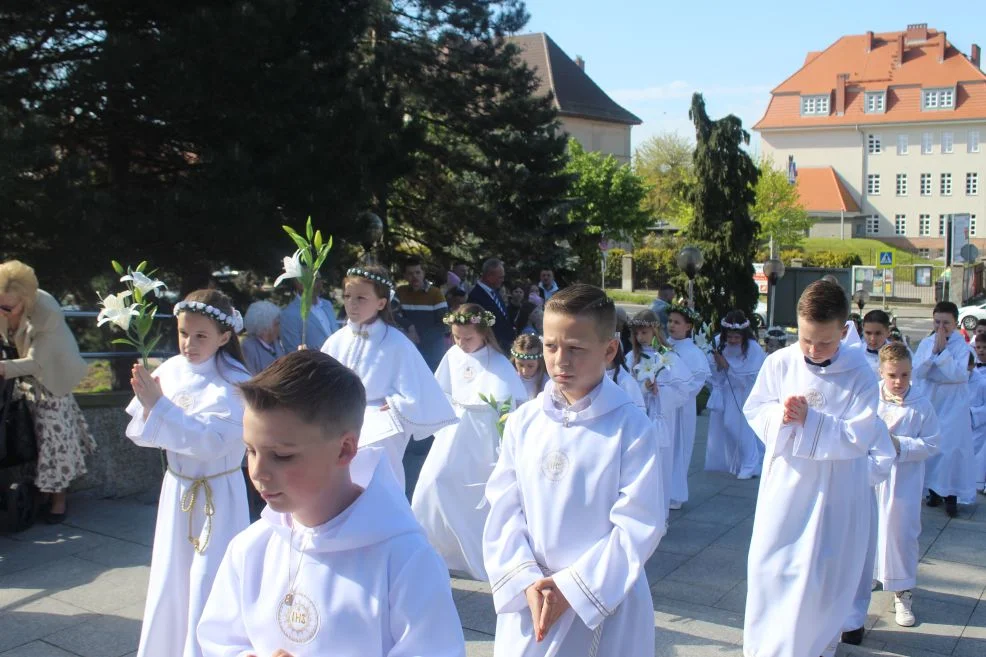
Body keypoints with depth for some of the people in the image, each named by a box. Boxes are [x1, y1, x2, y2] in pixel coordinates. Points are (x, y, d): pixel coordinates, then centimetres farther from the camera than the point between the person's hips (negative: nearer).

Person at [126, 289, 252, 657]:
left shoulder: (234, 385, -16)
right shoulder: (169, 371, -1)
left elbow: (212, 441, -27)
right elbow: (139, 434, 1)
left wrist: (159, 406, -26)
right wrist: (147, 405, -20)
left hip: (218, 496, -5)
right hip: (176, 490, 5)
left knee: (210, 586, 2)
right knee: (170, 580, 16)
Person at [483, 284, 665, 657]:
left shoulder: (631, 429, -11)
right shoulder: (522, 422, -1)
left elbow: (638, 526, -12)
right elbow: (504, 511, -1)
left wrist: (569, 587, -14)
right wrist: (527, 582, -13)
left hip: (603, 606, -3)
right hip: (527, 603, 3)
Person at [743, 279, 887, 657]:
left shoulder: (859, 374, -13)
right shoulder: (779, 363, -7)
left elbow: (860, 436, -17)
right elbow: (754, 410, 0)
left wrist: (810, 420, -26)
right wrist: (780, 414, -21)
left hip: (835, 491, -2)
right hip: (785, 483, 2)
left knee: (824, 574, 8)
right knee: (768, 566, 9)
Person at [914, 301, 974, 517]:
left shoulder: (961, 345, -8)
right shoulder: (926, 343, 1)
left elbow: (958, 373, -21)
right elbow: (917, 372, -8)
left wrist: (943, 350, -21)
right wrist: (933, 351, -16)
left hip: (954, 402, -3)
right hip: (931, 398, 3)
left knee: (952, 446, -6)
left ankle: (951, 495, 3)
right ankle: (933, 490, 22)